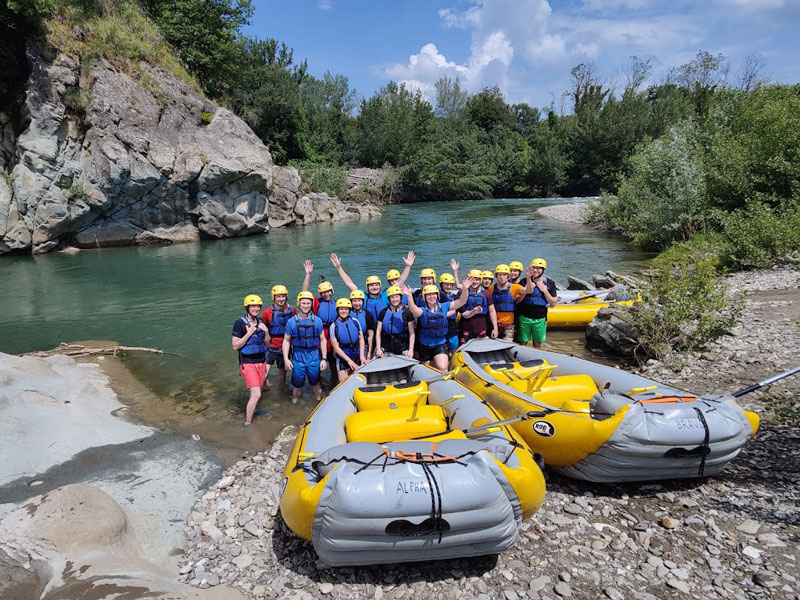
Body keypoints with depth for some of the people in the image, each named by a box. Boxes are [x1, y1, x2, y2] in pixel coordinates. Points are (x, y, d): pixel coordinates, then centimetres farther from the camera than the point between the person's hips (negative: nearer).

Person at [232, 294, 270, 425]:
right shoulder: (240, 323, -12)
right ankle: (247, 423, -4)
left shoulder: (261, 322, 7)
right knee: (256, 394, -14)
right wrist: (249, 333, -22)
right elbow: (235, 346, -14)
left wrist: (266, 331, -8)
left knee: (255, 392, 15)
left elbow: (267, 343, 11)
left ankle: (252, 411, 37)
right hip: (248, 364, -6)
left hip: (261, 362, 6)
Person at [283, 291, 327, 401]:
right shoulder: (291, 322, -2)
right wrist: (286, 359, -5)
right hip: (298, 359, 0)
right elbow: (286, 341, 3)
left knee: (316, 384, 13)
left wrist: (324, 359, 1)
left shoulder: (317, 320, 0)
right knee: (297, 385, 9)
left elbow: (322, 340, 5)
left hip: (314, 358, 1)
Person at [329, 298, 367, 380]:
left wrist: (362, 356, -4)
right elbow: (336, 347, -9)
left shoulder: (355, 321, 1)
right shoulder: (334, 326, -8)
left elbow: (361, 339, 6)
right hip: (342, 358, -2)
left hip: (357, 356, 3)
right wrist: (349, 360, -13)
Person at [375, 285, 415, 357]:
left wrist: (411, 349, -8)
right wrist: (378, 348, 1)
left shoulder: (407, 312, 2)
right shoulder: (384, 312, 9)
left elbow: (412, 333, 0)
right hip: (386, 350, 2)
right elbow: (378, 332, 10)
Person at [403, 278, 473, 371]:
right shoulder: (423, 310, -7)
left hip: (440, 344, 0)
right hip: (425, 346, 1)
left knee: (443, 369, -22)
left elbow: (461, 302, -8)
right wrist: (409, 296, -48)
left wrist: (465, 288, -25)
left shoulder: (444, 306, -1)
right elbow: (414, 310, -31)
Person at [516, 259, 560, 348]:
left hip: (540, 319, 1)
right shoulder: (525, 281, -1)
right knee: (523, 343, 6)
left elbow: (553, 303, -2)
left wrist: (545, 290, -13)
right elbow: (517, 300, -9)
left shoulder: (550, 283, 1)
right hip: (525, 318, 0)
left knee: (537, 344, 11)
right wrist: (526, 291, -25)